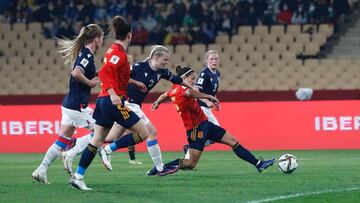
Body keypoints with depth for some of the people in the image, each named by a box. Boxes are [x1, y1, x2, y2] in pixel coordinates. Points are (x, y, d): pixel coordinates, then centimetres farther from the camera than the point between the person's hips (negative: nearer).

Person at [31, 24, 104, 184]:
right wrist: (90, 82, -16)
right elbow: (76, 73, -30)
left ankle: (41, 170, 11)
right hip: (78, 105, -10)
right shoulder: (87, 55, -15)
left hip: (69, 104, 10)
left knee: (63, 141, 12)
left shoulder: (82, 52, 13)